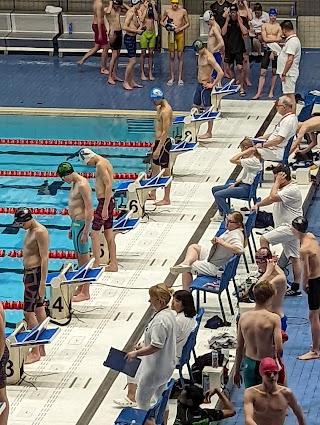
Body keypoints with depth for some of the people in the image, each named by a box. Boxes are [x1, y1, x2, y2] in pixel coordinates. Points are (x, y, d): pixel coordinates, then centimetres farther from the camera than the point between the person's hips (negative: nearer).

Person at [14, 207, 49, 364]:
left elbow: (44, 259, -21)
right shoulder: (30, 230, 11)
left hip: (35, 274, -10)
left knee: (28, 312, -8)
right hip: (29, 272, 10)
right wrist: (26, 275, 18)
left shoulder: (40, 232, -18)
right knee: (39, 309, 15)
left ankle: (35, 352, -2)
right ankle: (41, 348, 23)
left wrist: (42, 284, -23)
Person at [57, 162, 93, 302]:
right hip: (75, 222, 10)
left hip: (81, 224, -10)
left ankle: (85, 293, 3)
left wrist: (85, 232, -23)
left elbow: (89, 210, -22)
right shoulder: (75, 183, 12)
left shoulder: (82, 185, -19)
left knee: (83, 257, -3)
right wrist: (71, 227, 23)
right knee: (78, 256, 17)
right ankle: (80, 288, 27)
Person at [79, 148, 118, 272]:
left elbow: (108, 186, -23)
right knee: (109, 233, 12)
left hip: (105, 201, -10)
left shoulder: (100, 165, -16)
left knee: (94, 232, -6)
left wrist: (105, 208, -23)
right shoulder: (104, 162, 14)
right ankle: (113, 264, 16)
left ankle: (96, 264, -7)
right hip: (108, 201, 10)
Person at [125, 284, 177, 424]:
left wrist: (136, 353, -20)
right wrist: (144, 347, 15)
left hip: (155, 369, -10)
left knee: (142, 400, 5)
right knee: (161, 397, 24)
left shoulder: (160, 320, -29)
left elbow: (156, 346, -30)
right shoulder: (169, 314, 2)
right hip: (165, 366, 10)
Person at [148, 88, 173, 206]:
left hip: (164, 142, -10)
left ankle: (166, 199, 5)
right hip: (158, 141, 10)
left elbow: (165, 132, -23)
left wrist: (158, 149, -24)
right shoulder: (159, 107, 11)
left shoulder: (166, 111, -20)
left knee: (166, 171, -2)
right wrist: (155, 143, 22)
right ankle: (152, 194, 31)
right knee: (154, 168, 18)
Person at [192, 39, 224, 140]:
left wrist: (212, 84, -19)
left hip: (205, 86, -10)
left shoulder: (209, 58, -18)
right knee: (195, 107, 13)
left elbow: (220, 72, -24)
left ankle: (209, 133, 5)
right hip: (199, 85, 10)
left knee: (208, 109, -2)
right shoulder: (200, 56, 9)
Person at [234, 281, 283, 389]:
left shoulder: (243, 317, -3)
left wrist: (237, 371, 14)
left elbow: (239, 348, 4)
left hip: (248, 363, 4)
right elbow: (279, 349, -22)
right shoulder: (273, 318, -16)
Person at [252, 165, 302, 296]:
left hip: (289, 227, -11)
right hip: (288, 228, 11)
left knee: (264, 239, -15)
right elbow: (271, 198, 25)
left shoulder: (292, 190, -18)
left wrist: (277, 182, -15)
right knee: (294, 258, 9)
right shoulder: (284, 188, 15)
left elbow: (272, 197, -26)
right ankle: (295, 288, 10)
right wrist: (258, 205, 12)